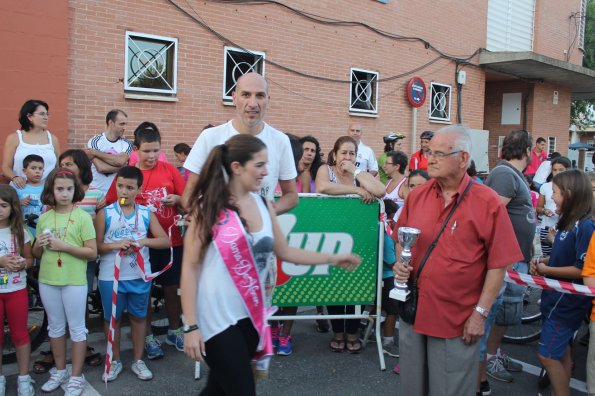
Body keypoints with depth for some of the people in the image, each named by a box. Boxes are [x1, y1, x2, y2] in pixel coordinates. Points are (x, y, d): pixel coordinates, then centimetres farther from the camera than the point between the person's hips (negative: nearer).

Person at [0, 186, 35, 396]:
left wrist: (22, 264, -18)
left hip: (17, 290, 1)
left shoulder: (20, 232, -2)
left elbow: (30, 259, 4)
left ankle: (24, 377, 22)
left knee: (20, 334, 10)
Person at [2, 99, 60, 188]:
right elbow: (6, 167, 4)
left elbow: (58, 167, 15)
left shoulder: (52, 138, 11)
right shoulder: (14, 138, 5)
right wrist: (14, 177, -15)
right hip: (21, 189, -2)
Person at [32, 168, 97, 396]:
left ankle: (76, 377, 17)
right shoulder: (44, 218, 5)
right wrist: (38, 245, -9)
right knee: (55, 326, 17)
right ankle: (60, 371, 33)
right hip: (47, 281, 5)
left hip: (74, 282, -4)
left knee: (76, 328, 6)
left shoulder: (82, 217, -8)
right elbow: (36, 254, 12)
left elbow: (92, 252, -11)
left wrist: (64, 246, -20)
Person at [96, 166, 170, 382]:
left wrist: (143, 241, -19)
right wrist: (115, 245, -22)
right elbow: (95, 246, -5)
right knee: (112, 318, 11)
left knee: (138, 316, 12)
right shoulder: (105, 213, -6)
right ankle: (115, 361, 29)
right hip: (110, 276, -1)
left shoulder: (146, 213, -1)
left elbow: (165, 241, -4)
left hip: (140, 276, 1)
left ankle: (138, 360, 27)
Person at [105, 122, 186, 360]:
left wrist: (176, 199, -15)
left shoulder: (169, 170, -1)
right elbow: (112, 204, 0)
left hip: (171, 240, 1)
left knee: (172, 287, 13)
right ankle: (148, 337, 26)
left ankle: (174, 331, 32)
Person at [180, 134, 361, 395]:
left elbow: (285, 252, 13)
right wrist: (191, 325, -14)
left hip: (251, 315, 5)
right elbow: (190, 267, -11)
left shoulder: (264, 206, 4)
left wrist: (333, 259, 11)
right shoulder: (208, 206, -12)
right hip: (216, 316, -5)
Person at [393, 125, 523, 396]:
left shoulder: (488, 203, -12)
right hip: (413, 310, 4)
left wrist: (481, 313, -11)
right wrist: (400, 262, -5)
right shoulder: (416, 196, 2)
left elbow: (498, 264, -10)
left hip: (458, 320, -4)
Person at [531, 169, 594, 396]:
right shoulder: (569, 223, 5)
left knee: (547, 356, -4)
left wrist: (546, 270, -17)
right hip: (559, 298, 9)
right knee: (561, 352, 19)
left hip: (567, 303, -9)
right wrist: (543, 261, 0)